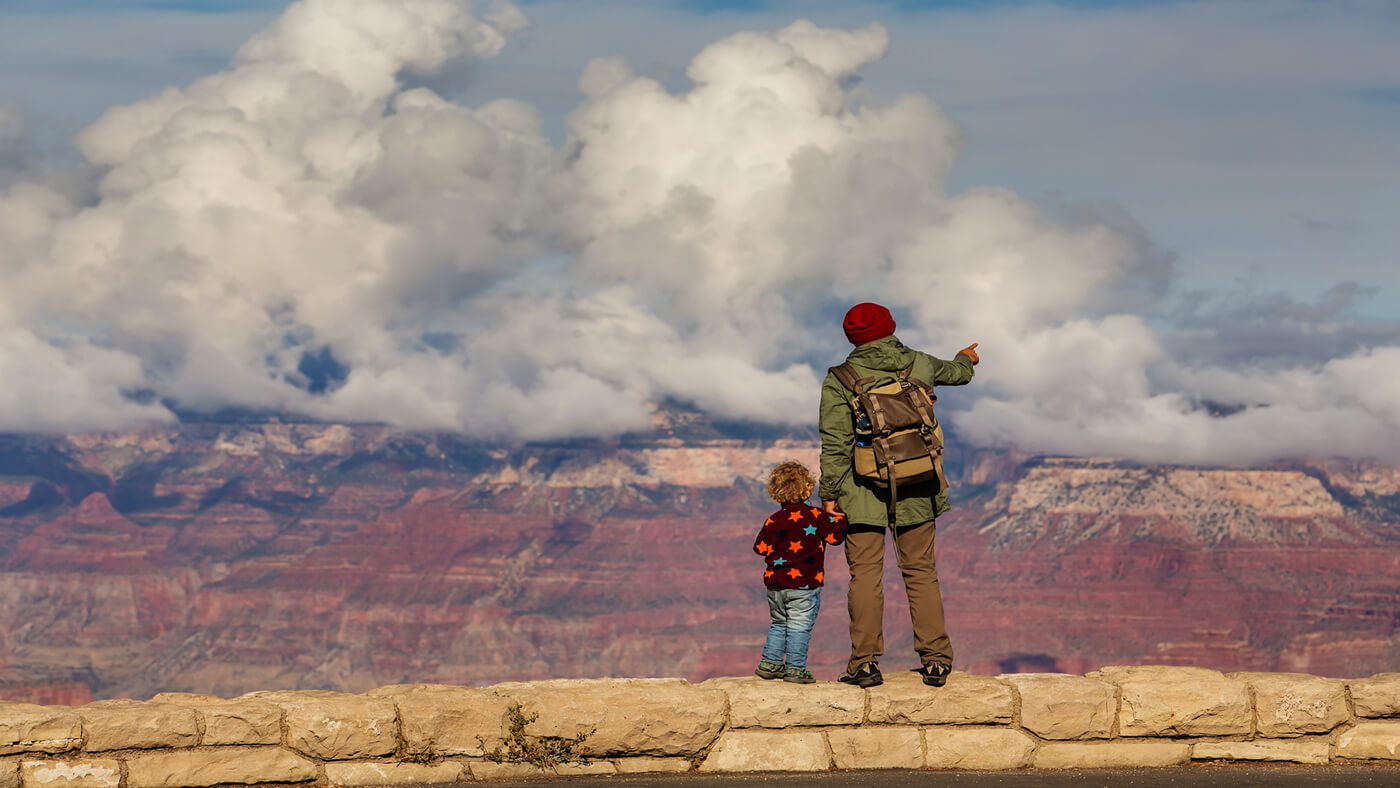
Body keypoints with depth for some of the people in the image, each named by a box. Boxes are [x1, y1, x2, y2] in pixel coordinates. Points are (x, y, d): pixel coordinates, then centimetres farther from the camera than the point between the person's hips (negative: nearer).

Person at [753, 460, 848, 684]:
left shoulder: (774, 520, 1)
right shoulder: (816, 517, -8)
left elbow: (761, 547, 6)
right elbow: (836, 536, -1)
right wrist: (839, 519, 16)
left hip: (775, 584, 4)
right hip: (804, 584, -4)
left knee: (779, 624, 19)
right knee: (799, 627, -1)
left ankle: (769, 663, 20)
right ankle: (795, 669, -3)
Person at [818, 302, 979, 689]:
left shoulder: (840, 380, -7)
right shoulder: (919, 365, 4)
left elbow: (835, 443, -9)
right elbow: (953, 373, 28)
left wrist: (829, 494, -2)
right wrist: (965, 361, 52)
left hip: (863, 494, -3)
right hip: (916, 493, 3)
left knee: (865, 574, 0)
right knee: (921, 573, 9)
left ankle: (865, 661, -5)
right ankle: (935, 660, 6)